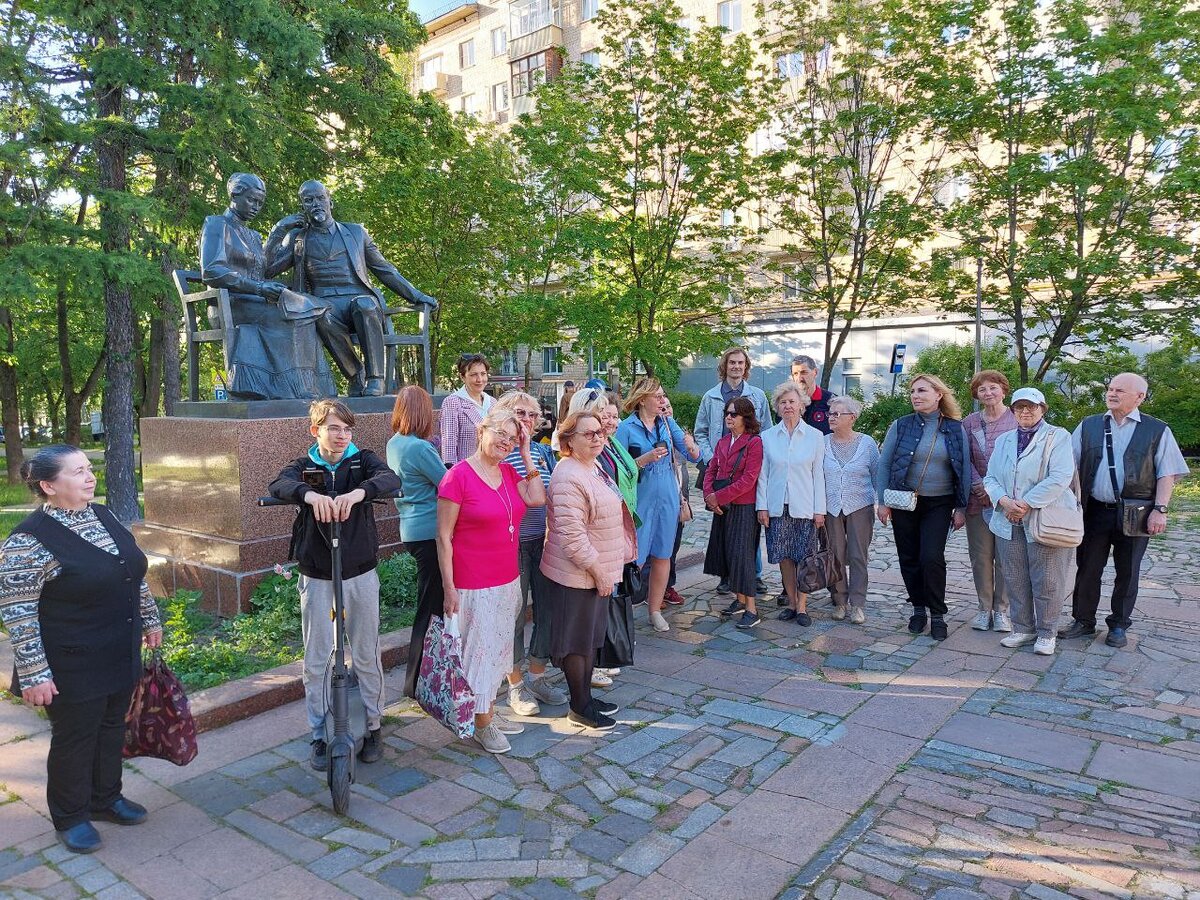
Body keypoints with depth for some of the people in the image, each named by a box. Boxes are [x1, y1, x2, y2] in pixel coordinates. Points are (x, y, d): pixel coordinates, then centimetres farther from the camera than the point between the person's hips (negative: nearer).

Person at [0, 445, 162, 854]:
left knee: (112, 729, 19)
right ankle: (70, 817, 31)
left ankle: (105, 798, 39)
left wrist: (150, 619, 16)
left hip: (121, 657, 7)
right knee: (75, 738, 10)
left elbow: (135, 574, 13)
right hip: (72, 669, -7)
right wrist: (34, 674, -18)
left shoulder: (104, 516, 3)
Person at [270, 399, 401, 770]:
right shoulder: (303, 467, -1)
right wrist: (309, 494, -45)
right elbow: (279, 484, -23)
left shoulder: (363, 460, -2)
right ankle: (319, 735, 25)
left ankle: (372, 726, 28)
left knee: (367, 656, 11)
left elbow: (391, 479, -23)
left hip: (361, 574, 0)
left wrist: (359, 492, -44)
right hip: (316, 577, 0)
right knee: (316, 660, 9)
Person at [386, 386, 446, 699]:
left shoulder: (394, 444, 8)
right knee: (430, 608, 0)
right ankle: (417, 683, 8)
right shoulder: (420, 448, -19)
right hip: (430, 532, -9)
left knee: (429, 604, 20)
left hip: (412, 530, 9)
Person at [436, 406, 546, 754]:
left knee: (498, 647, 18)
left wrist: (526, 454, -6)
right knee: (479, 650, 5)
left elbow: (537, 498, -9)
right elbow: (443, 537, -14)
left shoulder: (509, 472, 6)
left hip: (508, 580, 7)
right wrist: (449, 588, -15)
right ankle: (482, 724, 22)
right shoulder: (458, 476, -15)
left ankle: (490, 711, 35)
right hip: (473, 585, -7)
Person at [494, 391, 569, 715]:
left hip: (545, 541, 6)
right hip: (513, 544, -5)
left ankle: (538, 676, 29)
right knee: (515, 612, 5)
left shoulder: (542, 451, 8)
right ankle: (516, 685, 21)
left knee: (547, 609, 11)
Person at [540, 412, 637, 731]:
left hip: (597, 571, 10)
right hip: (575, 574, -10)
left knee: (592, 636, 19)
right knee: (577, 640, 5)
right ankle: (579, 707, 19)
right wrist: (598, 571, -20)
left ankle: (586, 696, 34)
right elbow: (571, 535, -27)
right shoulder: (568, 478, -23)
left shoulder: (593, 468, 10)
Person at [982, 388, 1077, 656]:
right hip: (1009, 522, 5)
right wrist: (1004, 501, -12)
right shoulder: (1003, 440, 15)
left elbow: (1060, 477, -14)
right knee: (1015, 580, 9)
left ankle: (1045, 633, 14)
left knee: (1046, 581, 1)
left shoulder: (1058, 436, -2)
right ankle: (1023, 628, 22)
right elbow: (991, 477, 9)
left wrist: (1026, 504, -17)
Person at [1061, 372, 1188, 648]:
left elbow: (1167, 474, -1)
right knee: (1087, 569, 7)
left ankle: (1119, 626, 23)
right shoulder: (1088, 426, 7)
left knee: (1127, 572, 9)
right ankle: (1083, 621, 20)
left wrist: (1160, 509, -10)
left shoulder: (1157, 430, 1)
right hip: (1095, 510, 2)